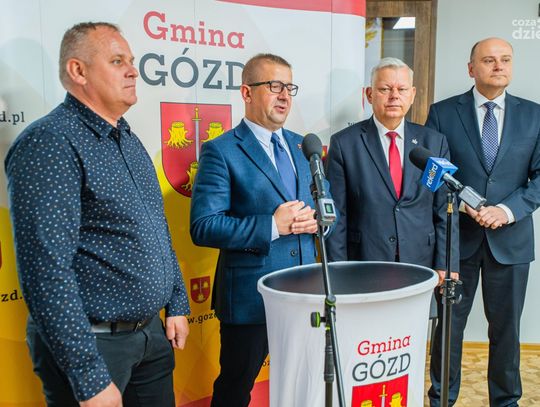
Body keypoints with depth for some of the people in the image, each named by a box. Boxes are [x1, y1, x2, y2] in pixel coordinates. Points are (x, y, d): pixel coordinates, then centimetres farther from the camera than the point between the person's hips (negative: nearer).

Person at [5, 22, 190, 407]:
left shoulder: (130, 141, 10)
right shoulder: (49, 143, -18)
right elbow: (48, 273, -23)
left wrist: (178, 304, 13)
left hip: (152, 333, 8)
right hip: (95, 344, -8)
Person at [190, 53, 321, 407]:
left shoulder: (302, 146, 10)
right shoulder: (221, 151, -11)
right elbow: (204, 227, -18)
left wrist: (316, 220, -7)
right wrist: (272, 226, -23)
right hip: (250, 296, -6)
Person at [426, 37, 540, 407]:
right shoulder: (443, 113, 0)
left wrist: (508, 209, -14)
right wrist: (463, 203, -15)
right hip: (457, 236, -1)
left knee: (506, 327, 13)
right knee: (448, 324, 10)